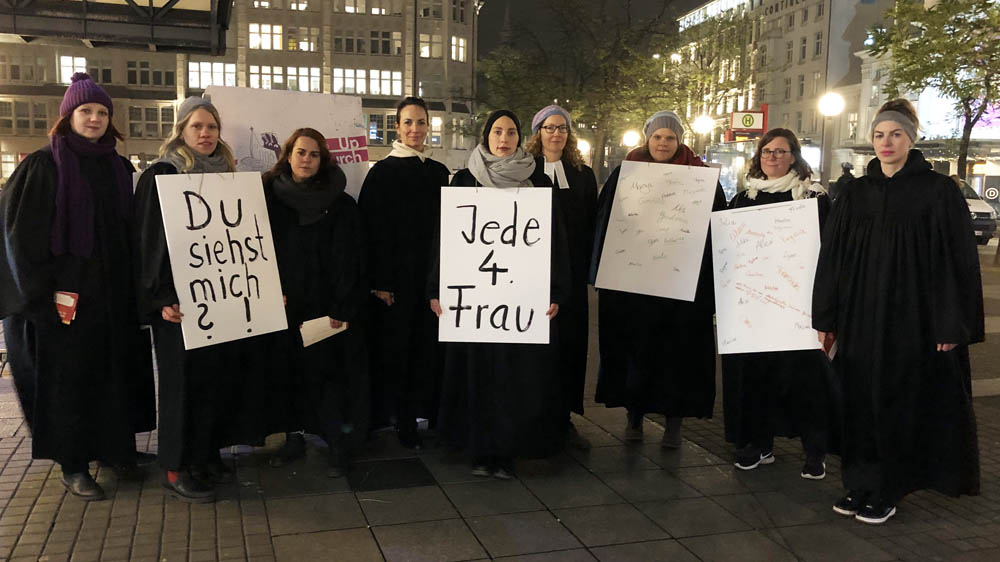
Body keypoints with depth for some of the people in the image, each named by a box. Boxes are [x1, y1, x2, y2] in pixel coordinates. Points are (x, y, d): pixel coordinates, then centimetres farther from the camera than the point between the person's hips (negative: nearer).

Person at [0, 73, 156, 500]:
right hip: (65, 293, -5)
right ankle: (72, 465, 13)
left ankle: (113, 447, 26)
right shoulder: (43, 166, -5)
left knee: (114, 369, 11)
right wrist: (42, 289, -15)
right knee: (68, 375, 2)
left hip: (114, 292, 5)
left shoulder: (119, 168, 10)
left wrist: (133, 286, 6)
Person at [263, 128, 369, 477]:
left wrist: (341, 307, -12)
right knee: (292, 370, 7)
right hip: (285, 304, 3)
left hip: (327, 304, -2)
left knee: (328, 370, -3)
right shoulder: (270, 196, 7)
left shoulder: (341, 205, 0)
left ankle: (338, 444, 5)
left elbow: (348, 259, -4)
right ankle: (295, 436, 21)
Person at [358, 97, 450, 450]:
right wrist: (380, 282, -13)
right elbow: (373, 229, -7)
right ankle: (389, 416, 13)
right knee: (393, 347, 1)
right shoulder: (382, 172, -2)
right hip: (396, 275, -4)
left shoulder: (438, 172, 11)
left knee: (426, 346, 5)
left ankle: (410, 419, 16)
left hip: (430, 273, 4)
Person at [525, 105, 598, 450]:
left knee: (571, 341, 4)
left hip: (572, 273, 3)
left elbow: (591, 226, 10)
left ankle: (564, 417, 14)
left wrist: (589, 267, 0)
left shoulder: (584, 175, 12)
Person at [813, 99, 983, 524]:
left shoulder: (938, 191, -4)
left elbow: (958, 260, -6)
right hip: (861, 317, 4)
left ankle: (884, 492, 15)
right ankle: (860, 484, 20)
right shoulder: (855, 194, 7)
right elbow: (832, 257, 8)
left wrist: (952, 325, -11)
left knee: (898, 402, 3)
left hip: (913, 317, -4)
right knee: (860, 401, 7)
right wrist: (825, 318, 6)